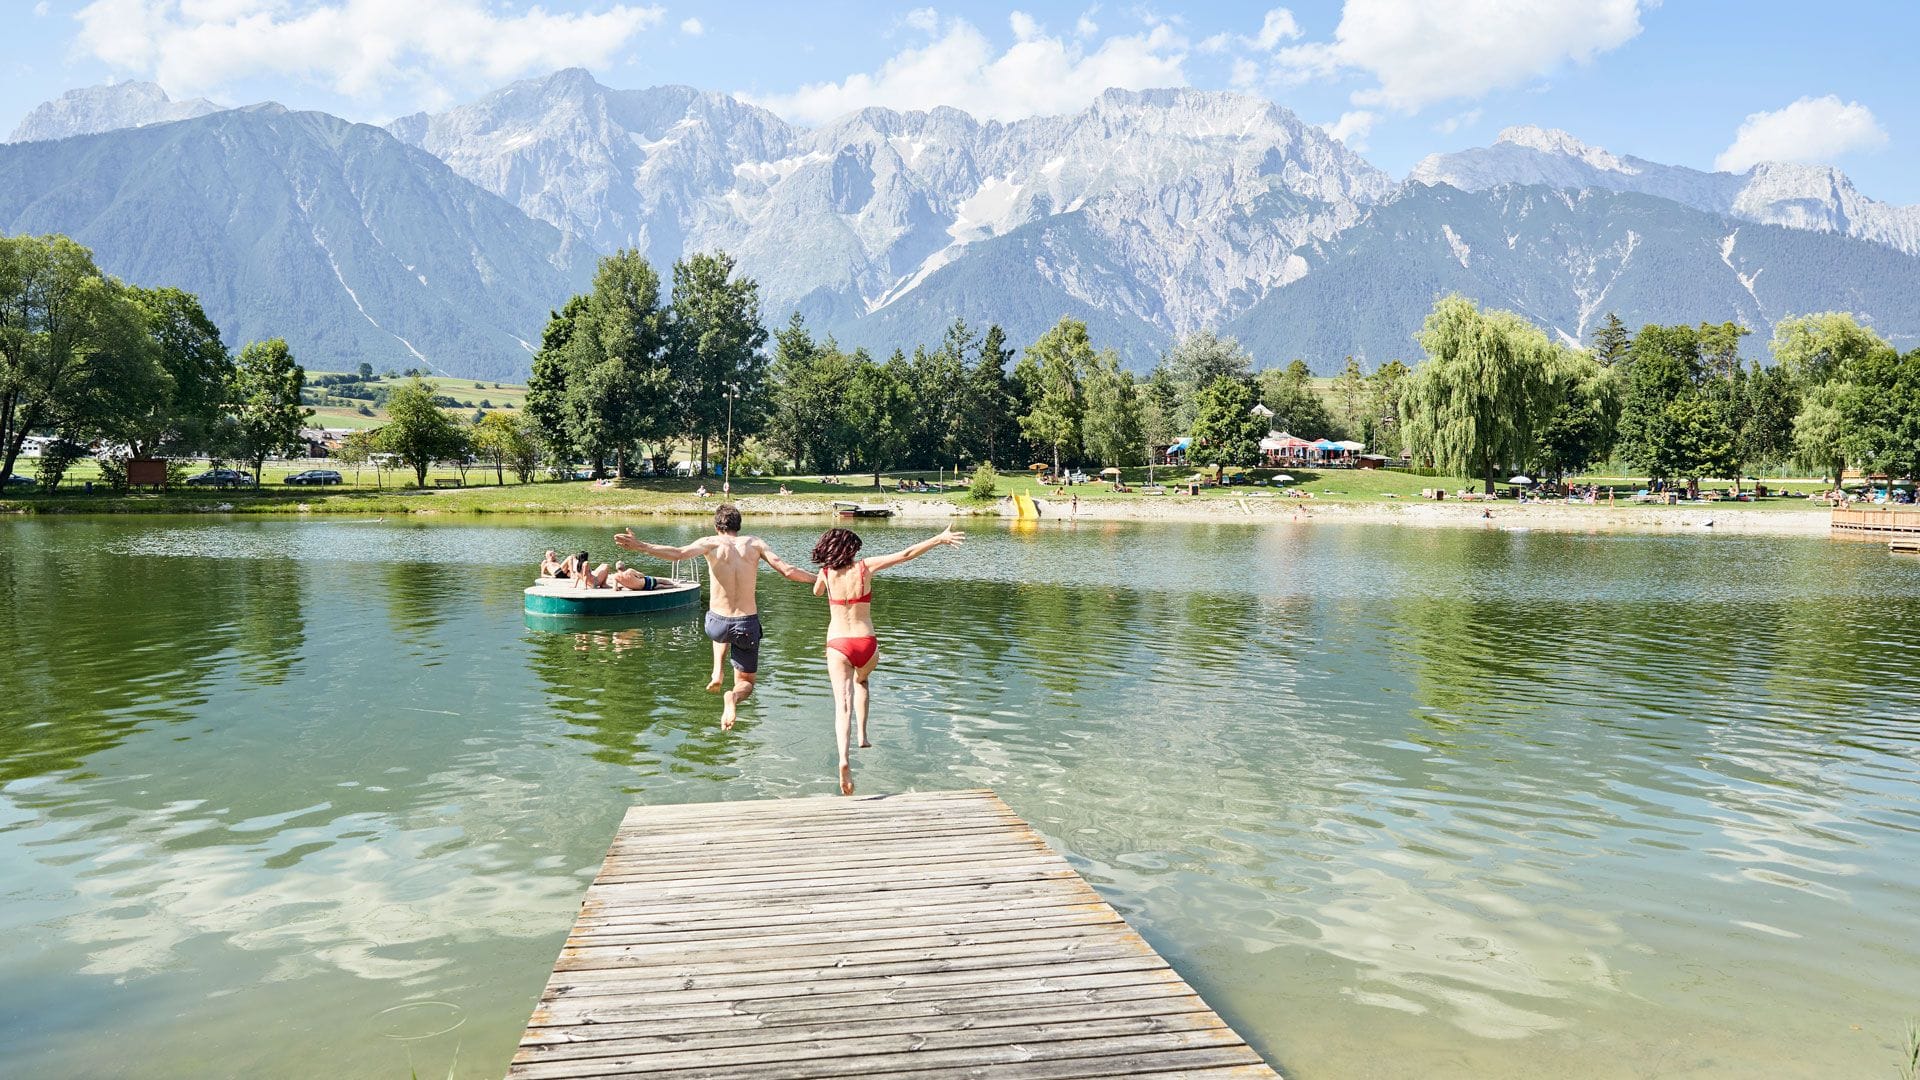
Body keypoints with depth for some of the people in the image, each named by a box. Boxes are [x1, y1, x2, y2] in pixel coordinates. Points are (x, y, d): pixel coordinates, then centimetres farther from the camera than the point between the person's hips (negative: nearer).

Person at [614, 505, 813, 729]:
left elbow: (678, 553, -22)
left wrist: (641, 546, -22)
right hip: (747, 625, -1)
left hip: (717, 625, 1)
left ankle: (717, 673, 19)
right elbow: (787, 571, -7)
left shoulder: (711, 543, -4)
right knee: (746, 682, 17)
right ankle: (733, 696, -18)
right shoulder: (754, 543, 0)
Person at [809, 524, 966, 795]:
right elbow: (906, 555, -2)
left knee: (843, 704, -9)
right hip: (867, 644, 1)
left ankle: (843, 759, -31)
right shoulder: (865, 567, -2)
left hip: (838, 646, -1)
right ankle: (863, 735, 24)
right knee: (861, 680, 34)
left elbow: (817, 592, 24)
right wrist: (940, 539, 3)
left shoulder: (826, 573, 0)